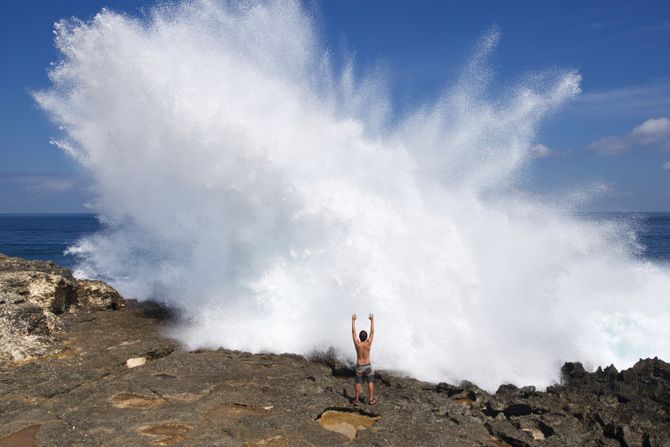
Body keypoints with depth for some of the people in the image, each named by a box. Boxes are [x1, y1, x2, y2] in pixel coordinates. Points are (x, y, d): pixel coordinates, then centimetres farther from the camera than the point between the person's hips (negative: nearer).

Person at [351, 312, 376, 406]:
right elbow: (372, 332, -12)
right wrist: (372, 320, -6)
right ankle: (371, 400, 18)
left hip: (359, 366, 1)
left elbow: (353, 332, -12)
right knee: (370, 382, 14)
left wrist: (353, 320, -6)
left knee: (358, 383, 11)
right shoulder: (368, 344, -21)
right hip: (368, 366, 0)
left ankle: (356, 400, 17)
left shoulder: (357, 343, -20)